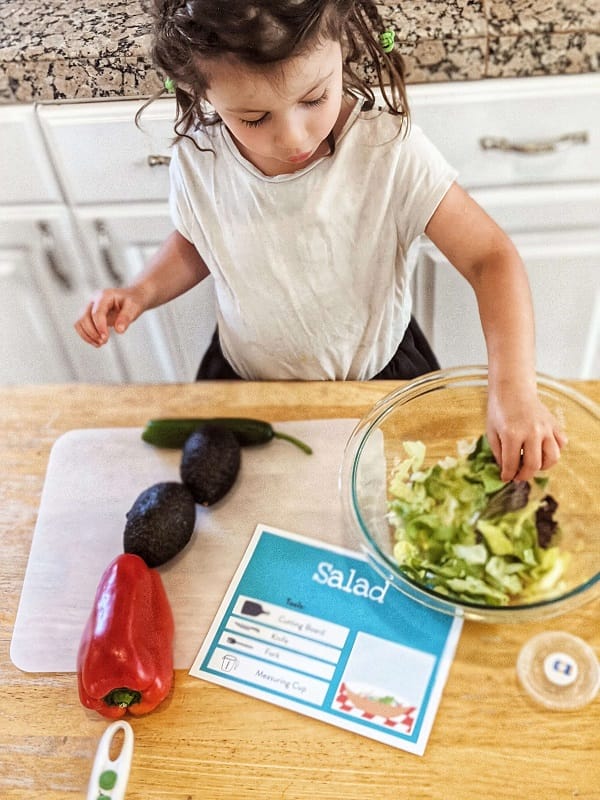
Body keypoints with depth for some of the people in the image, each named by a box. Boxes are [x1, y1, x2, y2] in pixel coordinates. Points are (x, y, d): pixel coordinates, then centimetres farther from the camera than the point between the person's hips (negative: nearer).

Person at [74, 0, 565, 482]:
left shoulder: (390, 152, -28)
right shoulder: (197, 161, -18)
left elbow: (490, 257, -26)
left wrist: (514, 388, -39)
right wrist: (143, 292, -14)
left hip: (380, 380, -2)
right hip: (247, 382, 2)